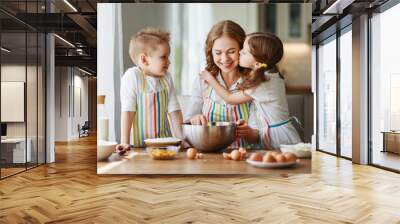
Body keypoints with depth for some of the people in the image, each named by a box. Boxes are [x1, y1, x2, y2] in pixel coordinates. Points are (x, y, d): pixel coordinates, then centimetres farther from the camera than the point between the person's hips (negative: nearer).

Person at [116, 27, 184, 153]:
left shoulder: (167, 78, 2)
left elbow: (174, 111, 2)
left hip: (164, 141, 3)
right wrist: (124, 142, -16)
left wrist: (181, 139, -5)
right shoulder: (132, 76, -11)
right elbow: (127, 111, -13)